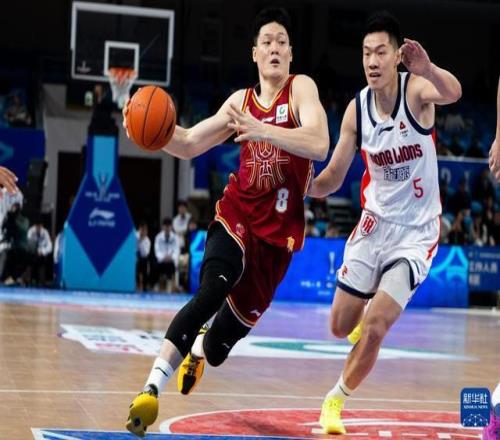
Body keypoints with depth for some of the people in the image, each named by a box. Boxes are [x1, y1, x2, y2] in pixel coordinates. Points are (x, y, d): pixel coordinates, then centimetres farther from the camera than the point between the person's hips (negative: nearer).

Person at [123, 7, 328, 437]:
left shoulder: (301, 88, -8)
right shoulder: (241, 100, 4)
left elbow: (319, 144, -27)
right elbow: (189, 144, 9)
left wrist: (262, 130, -42)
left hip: (279, 227, -1)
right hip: (238, 214, 1)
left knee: (222, 343, 8)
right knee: (211, 291, -30)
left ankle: (202, 347, 47)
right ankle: (151, 390, -31)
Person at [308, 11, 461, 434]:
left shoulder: (416, 89, -19)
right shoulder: (356, 109, -7)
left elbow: (453, 93, -44)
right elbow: (334, 176, 0)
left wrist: (428, 69, -67)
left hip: (416, 233, -4)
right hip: (374, 224, 5)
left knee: (374, 329, -14)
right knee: (340, 326, 11)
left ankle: (336, 401, 10)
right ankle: (377, 311, 47)